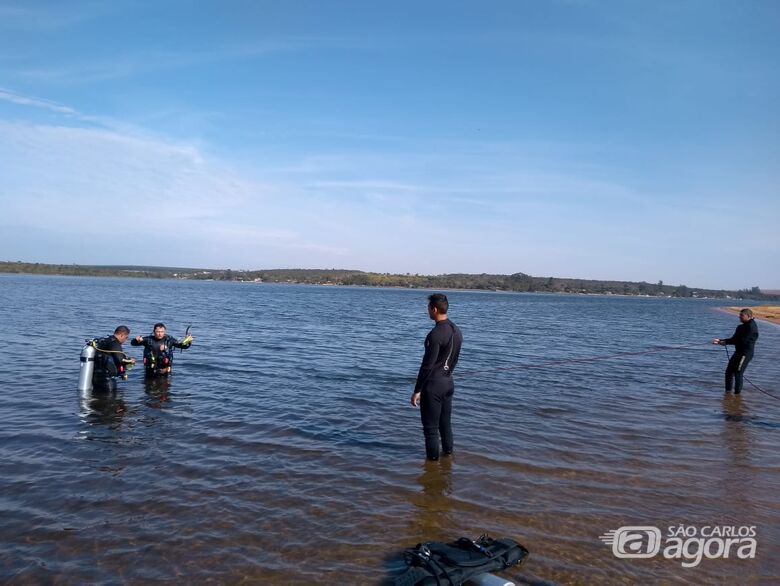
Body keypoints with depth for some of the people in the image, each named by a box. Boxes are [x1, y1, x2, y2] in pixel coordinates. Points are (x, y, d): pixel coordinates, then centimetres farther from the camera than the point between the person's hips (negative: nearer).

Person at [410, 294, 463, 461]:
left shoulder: (436, 334, -22)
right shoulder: (457, 331, 5)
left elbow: (427, 365, -20)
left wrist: (417, 390, -15)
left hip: (433, 385, -8)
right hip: (449, 383, 8)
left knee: (430, 427, 3)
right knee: (445, 423, 18)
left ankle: (433, 459, 10)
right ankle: (448, 453, 27)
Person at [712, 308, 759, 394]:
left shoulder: (751, 327, -15)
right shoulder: (741, 327, 14)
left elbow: (742, 340, -21)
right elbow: (734, 339, 12)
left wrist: (725, 342, -16)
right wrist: (720, 341, -1)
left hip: (745, 353, -10)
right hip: (738, 352, 10)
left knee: (738, 373, -7)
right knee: (729, 371, 12)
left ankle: (737, 393, 2)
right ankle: (728, 391, 23)